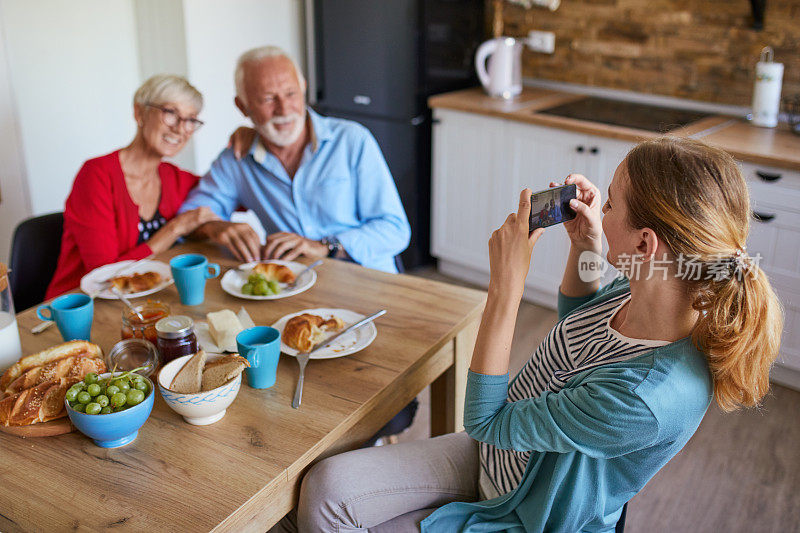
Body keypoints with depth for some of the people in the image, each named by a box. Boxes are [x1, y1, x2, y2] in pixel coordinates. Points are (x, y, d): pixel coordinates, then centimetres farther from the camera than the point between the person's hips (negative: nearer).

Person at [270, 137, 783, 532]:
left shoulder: (648, 398, -39)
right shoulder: (642, 288, -14)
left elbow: (485, 420, -26)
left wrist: (507, 284, -29)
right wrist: (584, 249, -9)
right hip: (497, 454, 7)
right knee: (326, 488, -5)